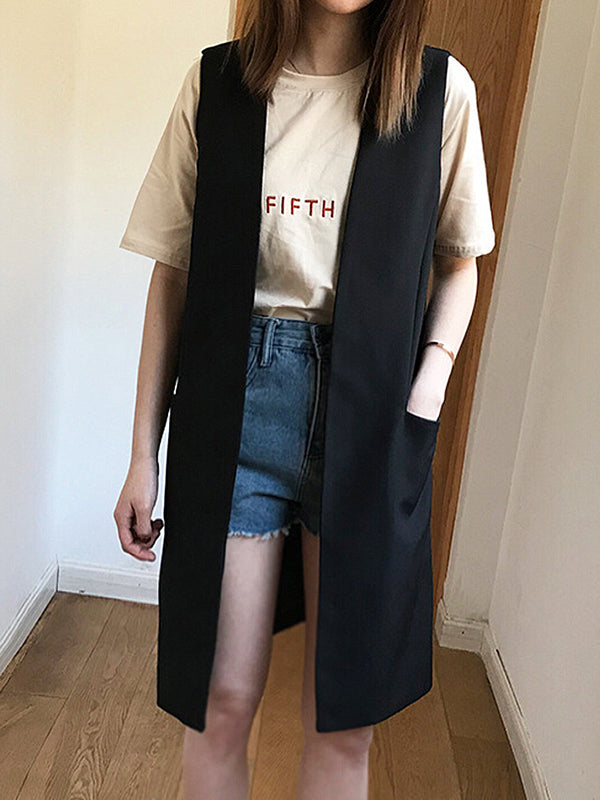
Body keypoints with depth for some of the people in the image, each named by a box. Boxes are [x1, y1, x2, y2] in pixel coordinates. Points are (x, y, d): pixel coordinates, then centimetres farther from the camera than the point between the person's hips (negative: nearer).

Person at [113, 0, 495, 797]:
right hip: (238, 382, 0)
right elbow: (174, 274, 5)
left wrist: (429, 387, -5)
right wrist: (144, 454, 5)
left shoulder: (440, 88, 2)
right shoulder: (216, 81, 3)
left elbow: (457, 262, 13)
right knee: (224, 698, 5)